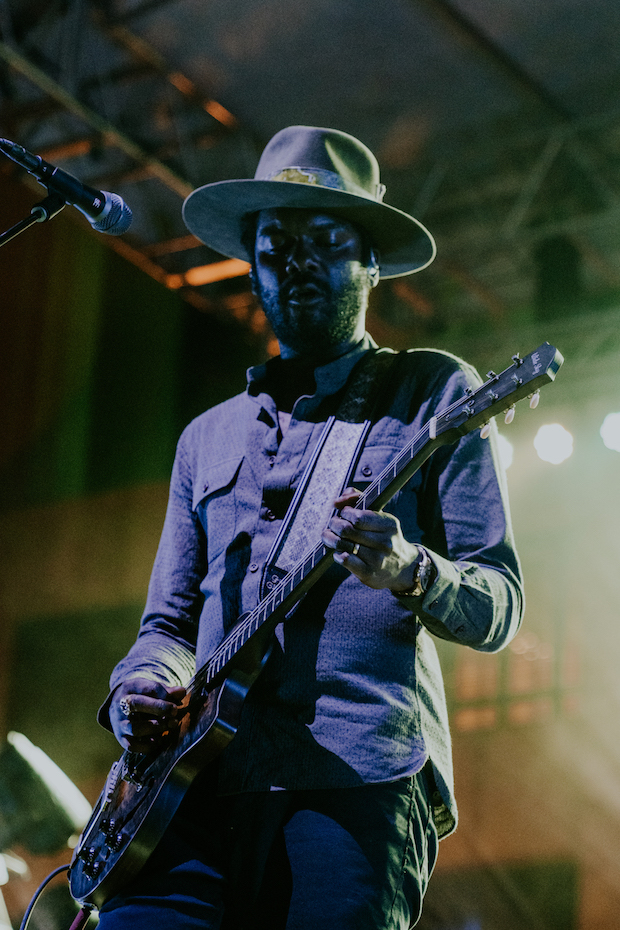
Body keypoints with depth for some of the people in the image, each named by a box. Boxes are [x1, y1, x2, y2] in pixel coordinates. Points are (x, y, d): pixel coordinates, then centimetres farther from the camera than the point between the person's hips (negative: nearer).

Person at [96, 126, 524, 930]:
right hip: (199, 783, 4)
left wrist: (408, 572, -18)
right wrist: (144, 686, 1)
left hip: (357, 781, -3)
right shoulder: (207, 438, 23)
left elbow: (497, 608, 3)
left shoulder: (434, 395, 9)